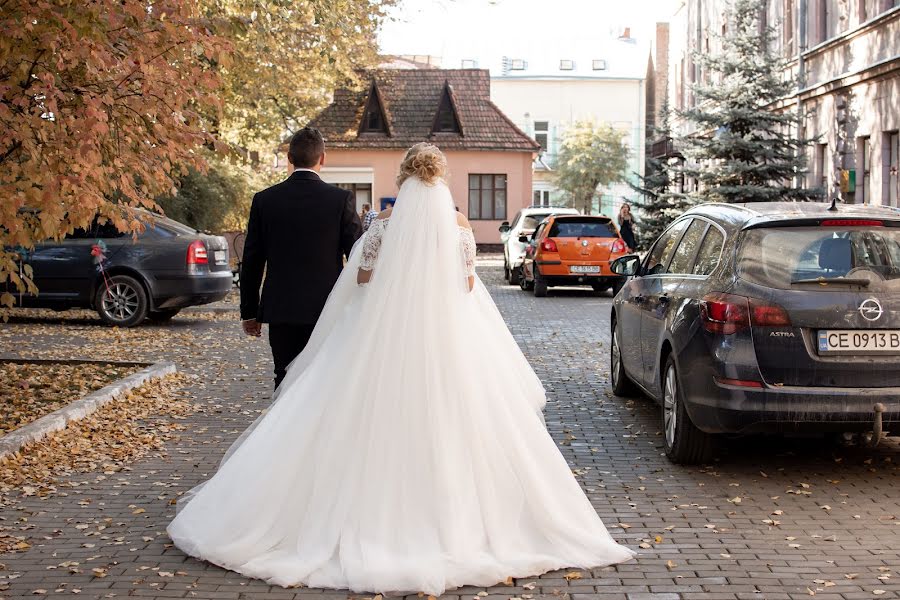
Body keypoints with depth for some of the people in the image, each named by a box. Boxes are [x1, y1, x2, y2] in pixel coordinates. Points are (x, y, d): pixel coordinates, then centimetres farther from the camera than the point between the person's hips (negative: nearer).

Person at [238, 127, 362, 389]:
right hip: (326, 309, -2)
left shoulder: (264, 200, -1)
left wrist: (249, 311, 12)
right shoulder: (341, 199, -7)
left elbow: (252, 262, 4)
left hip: (280, 311, 2)